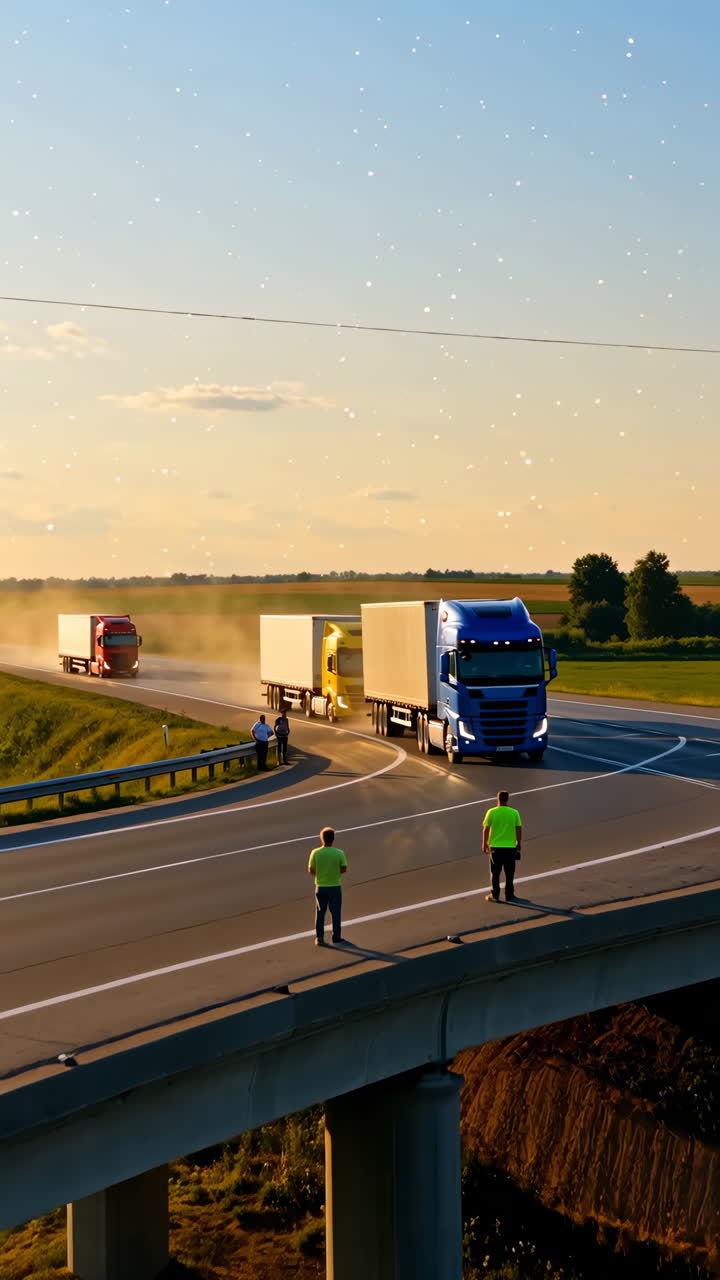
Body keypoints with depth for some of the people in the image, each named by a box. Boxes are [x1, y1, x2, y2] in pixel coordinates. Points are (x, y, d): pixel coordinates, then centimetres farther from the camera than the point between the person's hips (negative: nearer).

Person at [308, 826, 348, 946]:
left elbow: (311, 871, -6)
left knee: (320, 913, 14)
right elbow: (344, 869, -9)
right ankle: (336, 938, 17)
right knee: (335, 914, 11)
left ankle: (319, 938, 16)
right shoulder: (339, 853, -13)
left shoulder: (315, 853, -10)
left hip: (321, 887, 1)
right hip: (335, 887, -1)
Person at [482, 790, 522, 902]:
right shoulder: (514, 813, -3)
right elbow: (519, 829, -1)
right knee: (509, 874, 11)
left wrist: (485, 844, 6)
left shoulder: (491, 812, -7)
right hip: (510, 846, 1)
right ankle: (509, 896, 16)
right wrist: (519, 843, 11)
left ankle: (495, 895, 13)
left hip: (495, 847, -1)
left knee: (495, 873, 10)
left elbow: (486, 829, -5)